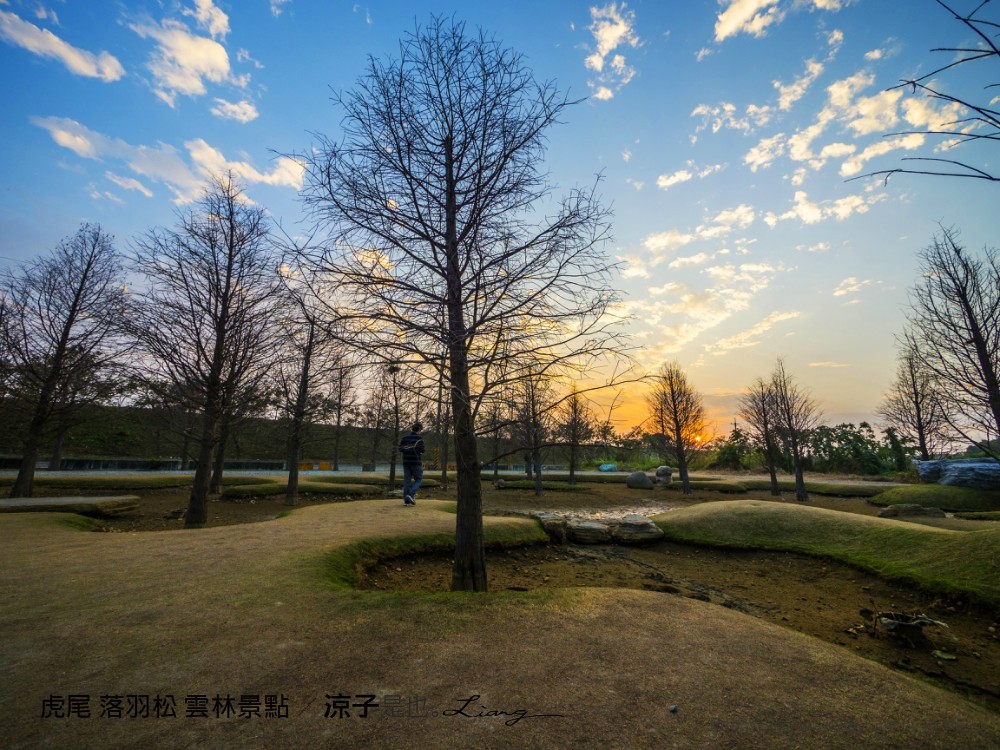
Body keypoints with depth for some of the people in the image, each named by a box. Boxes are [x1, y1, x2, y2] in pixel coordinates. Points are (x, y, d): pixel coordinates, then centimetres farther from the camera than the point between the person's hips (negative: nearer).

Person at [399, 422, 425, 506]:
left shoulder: (405, 437, 6)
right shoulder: (419, 438, -9)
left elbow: (400, 449, 6)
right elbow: (421, 451, -14)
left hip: (406, 462, 5)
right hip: (416, 462, -5)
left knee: (407, 480, 9)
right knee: (418, 479, 8)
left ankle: (406, 499, 7)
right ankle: (411, 494, -10)